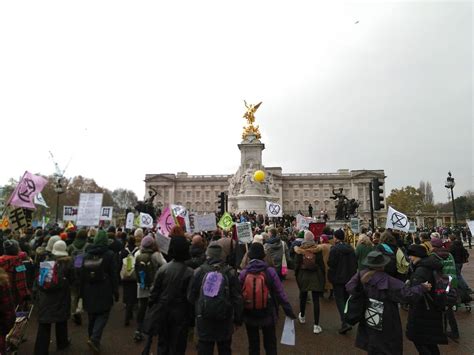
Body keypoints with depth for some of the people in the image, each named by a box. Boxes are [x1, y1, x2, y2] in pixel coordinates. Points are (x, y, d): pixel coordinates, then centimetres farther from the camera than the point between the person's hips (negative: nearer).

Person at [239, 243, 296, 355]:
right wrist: (289, 311, -1)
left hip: (249, 315, 1)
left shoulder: (243, 273, -12)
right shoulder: (270, 271, -15)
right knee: (270, 344, 18)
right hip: (267, 314, -1)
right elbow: (280, 293, -12)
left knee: (253, 345, 19)